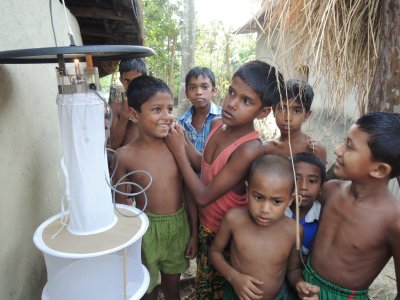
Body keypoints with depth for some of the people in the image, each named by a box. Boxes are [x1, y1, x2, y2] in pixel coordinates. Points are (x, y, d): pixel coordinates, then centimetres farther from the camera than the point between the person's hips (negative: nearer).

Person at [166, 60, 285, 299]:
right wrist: (184, 139, -11)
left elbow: (204, 196, -27)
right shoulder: (217, 125, -10)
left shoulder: (250, 149, -33)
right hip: (205, 222, 6)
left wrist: (178, 151, -22)